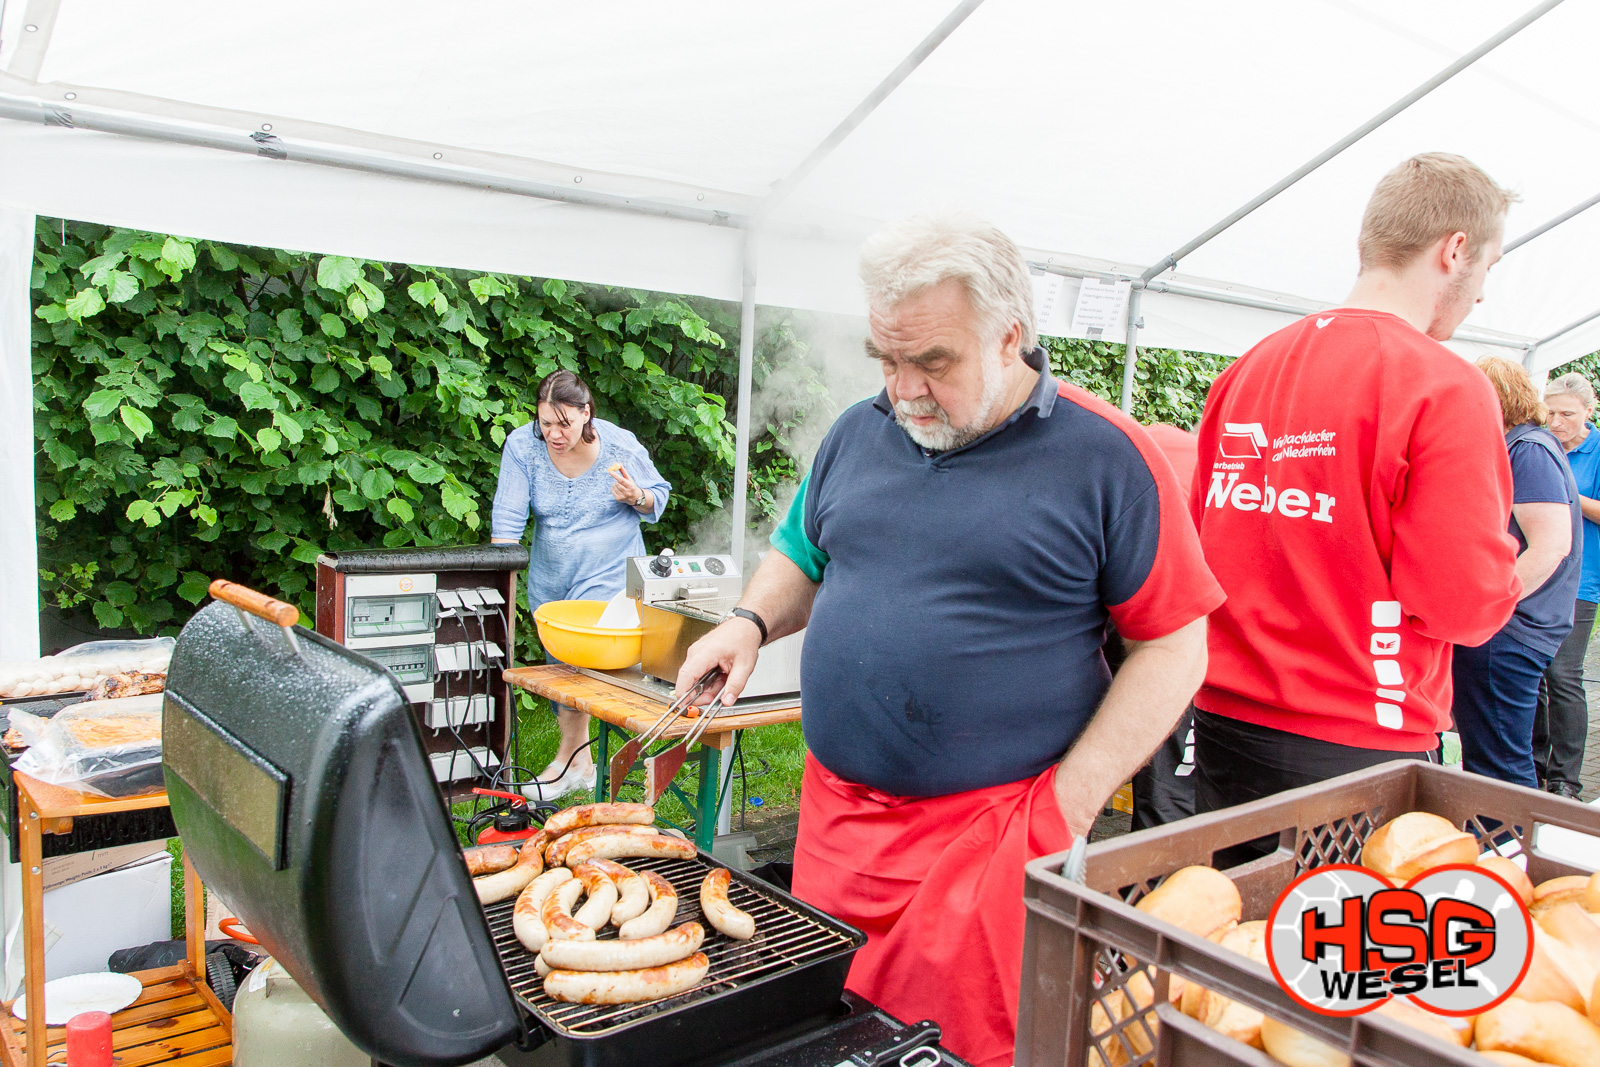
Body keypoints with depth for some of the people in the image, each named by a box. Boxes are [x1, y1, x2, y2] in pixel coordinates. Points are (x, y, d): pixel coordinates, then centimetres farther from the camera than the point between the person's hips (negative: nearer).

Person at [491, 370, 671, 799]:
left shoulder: (621, 447, -13)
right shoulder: (523, 445, -10)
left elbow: (659, 495, 3)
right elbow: (507, 519, -12)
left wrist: (636, 497, -20)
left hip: (608, 572, -4)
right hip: (549, 578, 4)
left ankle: (567, 763, 0)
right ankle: (583, 764, 25)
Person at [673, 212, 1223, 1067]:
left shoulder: (1104, 456, -8)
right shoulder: (859, 433, 7)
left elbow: (1175, 644, -7)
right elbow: (800, 558, 20)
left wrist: (1072, 801, -13)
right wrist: (752, 622, -1)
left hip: (992, 829, -4)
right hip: (836, 813, 5)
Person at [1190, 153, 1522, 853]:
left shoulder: (1246, 370, 5)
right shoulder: (1444, 386, -14)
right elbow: (1466, 604, -15)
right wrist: (1500, 559, 6)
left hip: (1223, 721, 6)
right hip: (1355, 754, -6)